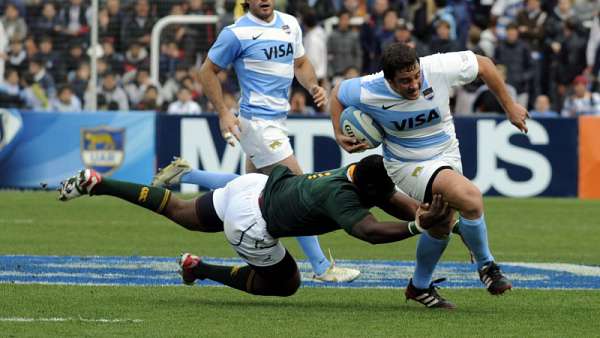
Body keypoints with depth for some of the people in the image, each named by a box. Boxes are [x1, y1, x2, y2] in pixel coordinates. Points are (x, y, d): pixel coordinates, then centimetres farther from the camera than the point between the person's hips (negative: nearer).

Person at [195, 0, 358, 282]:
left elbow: (300, 63, 22)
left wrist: (313, 86, 1)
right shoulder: (237, 33, -11)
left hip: (276, 119, 8)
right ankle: (321, 267, -5)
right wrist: (223, 114, -11)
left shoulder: (290, 24, 9)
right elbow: (208, 71, -3)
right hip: (258, 121, -8)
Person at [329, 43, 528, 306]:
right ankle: (486, 266, -3)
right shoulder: (369, 92, -23)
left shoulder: (440, 69, -23)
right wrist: (339, 136, -8)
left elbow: (483, 65, -7)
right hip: (407, 164, -4)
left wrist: (510, 107, -1)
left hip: (447, 154, 4)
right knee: (471, 199, -25)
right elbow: (338, 93, -1)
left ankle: (419, 286, 39)